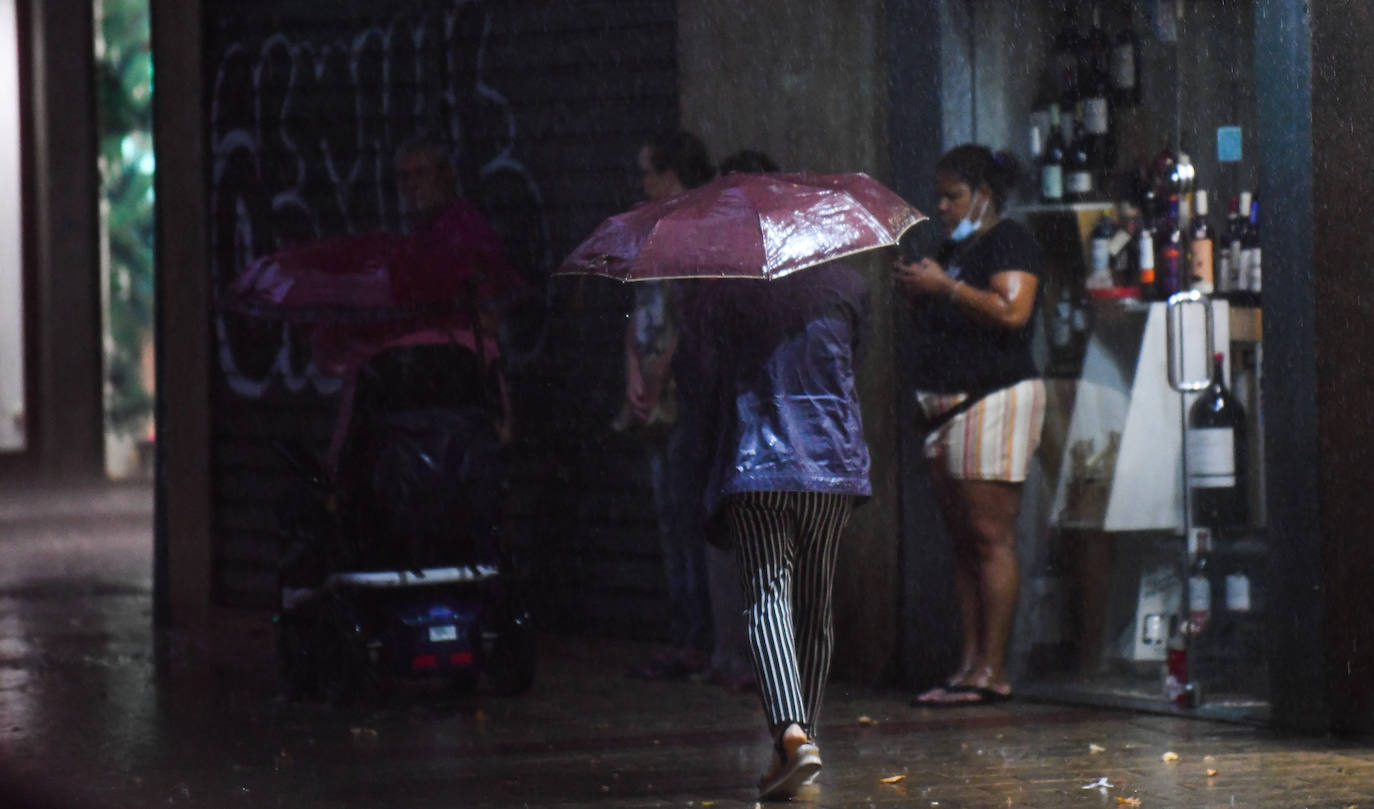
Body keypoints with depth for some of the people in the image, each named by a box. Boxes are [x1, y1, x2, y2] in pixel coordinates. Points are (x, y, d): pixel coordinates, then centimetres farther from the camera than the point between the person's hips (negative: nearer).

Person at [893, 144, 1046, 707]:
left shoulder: (1009, 242, -6)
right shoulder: (958, 249, 22)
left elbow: (1012, 311, -20)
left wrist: (945, 286, -18)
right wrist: (917, 293, 9)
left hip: (995, 397, -10)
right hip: (947, 407, 10)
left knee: (991, 538, -11)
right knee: (963, 542, 7)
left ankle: (992, 671, -13)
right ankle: (970, 664, 7)